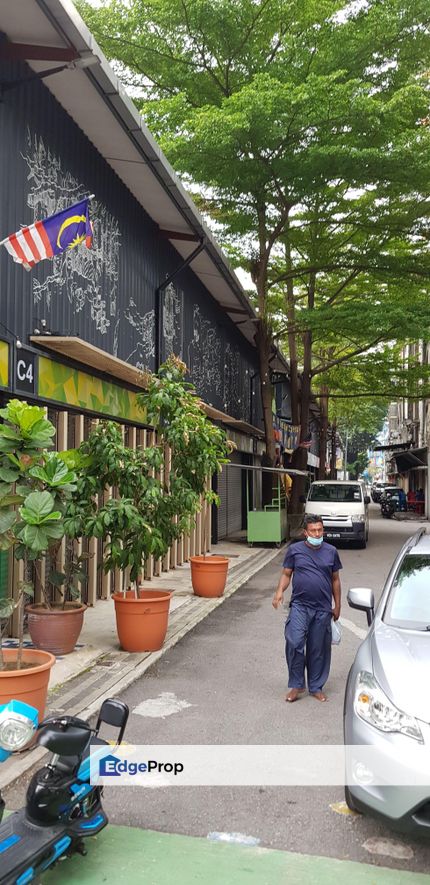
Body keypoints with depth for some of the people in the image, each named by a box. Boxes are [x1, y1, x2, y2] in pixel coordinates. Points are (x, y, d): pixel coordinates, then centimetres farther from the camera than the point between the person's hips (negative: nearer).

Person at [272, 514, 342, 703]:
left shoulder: (331, 551, 5)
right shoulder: (294, 550, 0)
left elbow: (335, 580, 12)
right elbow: (286, 574, 6)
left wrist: (337, 606, 11)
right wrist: (279, 591, -13)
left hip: (323, 609, 2)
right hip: (300, 605, -1)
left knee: (318, 650, 8)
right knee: (294, 643, -14)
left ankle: (316, 687, 24)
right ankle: (296, 685, 3)